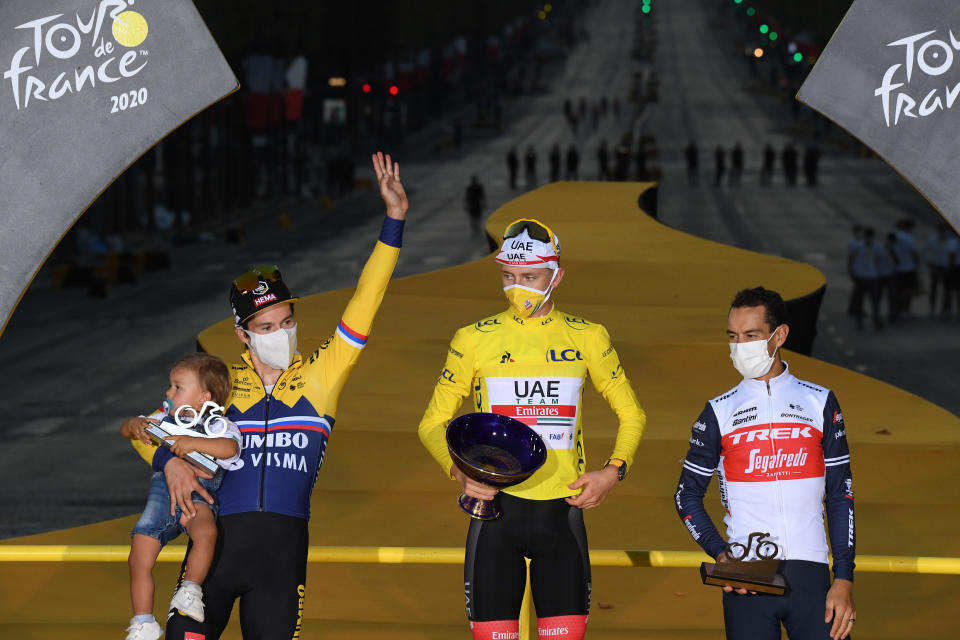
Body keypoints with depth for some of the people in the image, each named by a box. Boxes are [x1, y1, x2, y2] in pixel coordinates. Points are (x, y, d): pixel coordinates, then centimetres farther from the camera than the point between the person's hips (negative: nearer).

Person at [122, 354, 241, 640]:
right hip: (162, 491, 5)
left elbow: (229, 447, -18)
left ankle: (190, 590, -18)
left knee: (205, 532, -37)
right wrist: (135, 425, -1)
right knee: (139, 559, -4)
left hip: (199, 493, -5)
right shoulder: (165, 419, 20)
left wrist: (193, 443, -26)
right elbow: (125, 429, 22)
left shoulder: (216, 425, 3)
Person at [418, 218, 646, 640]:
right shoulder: (474, 340, 3)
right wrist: (458, 472, -10)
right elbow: (433, 423, 10)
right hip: (496, 506, -1)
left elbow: (631, 414, 19)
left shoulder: (587, 338, 7)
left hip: (562, 510, 1)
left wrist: (614, 471, 1)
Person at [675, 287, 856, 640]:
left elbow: (840, 495, 8)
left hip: (809, 573, 0)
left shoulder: (820, 402, 8)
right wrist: (720, 554, -5)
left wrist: (844, 579, 0)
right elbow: (687, 495, 11)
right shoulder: (720, 412, 7)